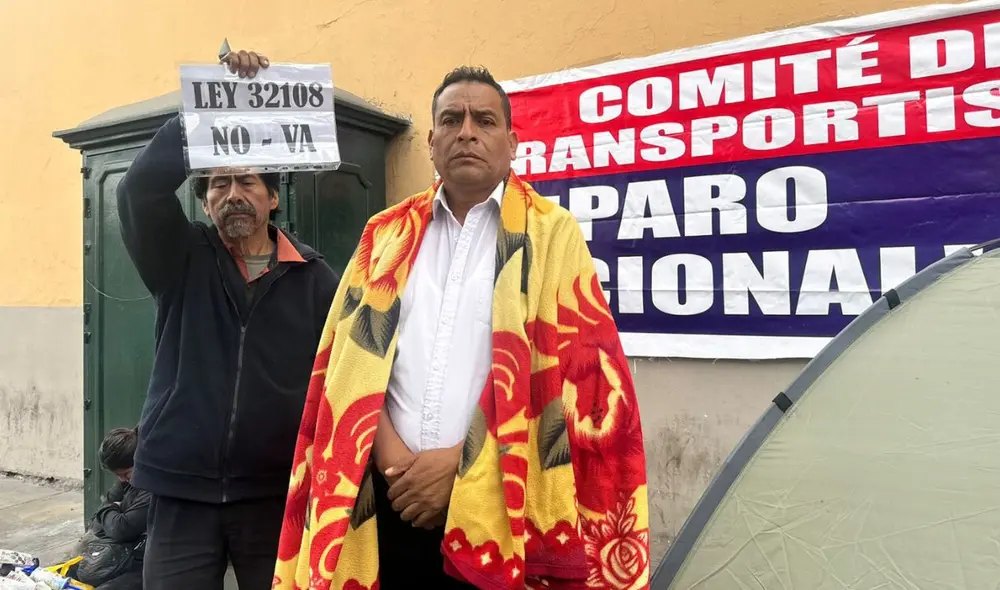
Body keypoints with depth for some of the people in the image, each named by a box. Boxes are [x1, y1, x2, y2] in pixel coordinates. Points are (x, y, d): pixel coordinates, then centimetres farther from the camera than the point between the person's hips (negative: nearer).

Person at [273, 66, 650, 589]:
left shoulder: (552, 235, 0)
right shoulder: (387, 236, 9)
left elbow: (570, 375, -7)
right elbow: (353, 361, 5)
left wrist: (463, 463, -10)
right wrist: (391, 457, -8)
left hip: (499, 505, -2)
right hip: (391, 499, 3)